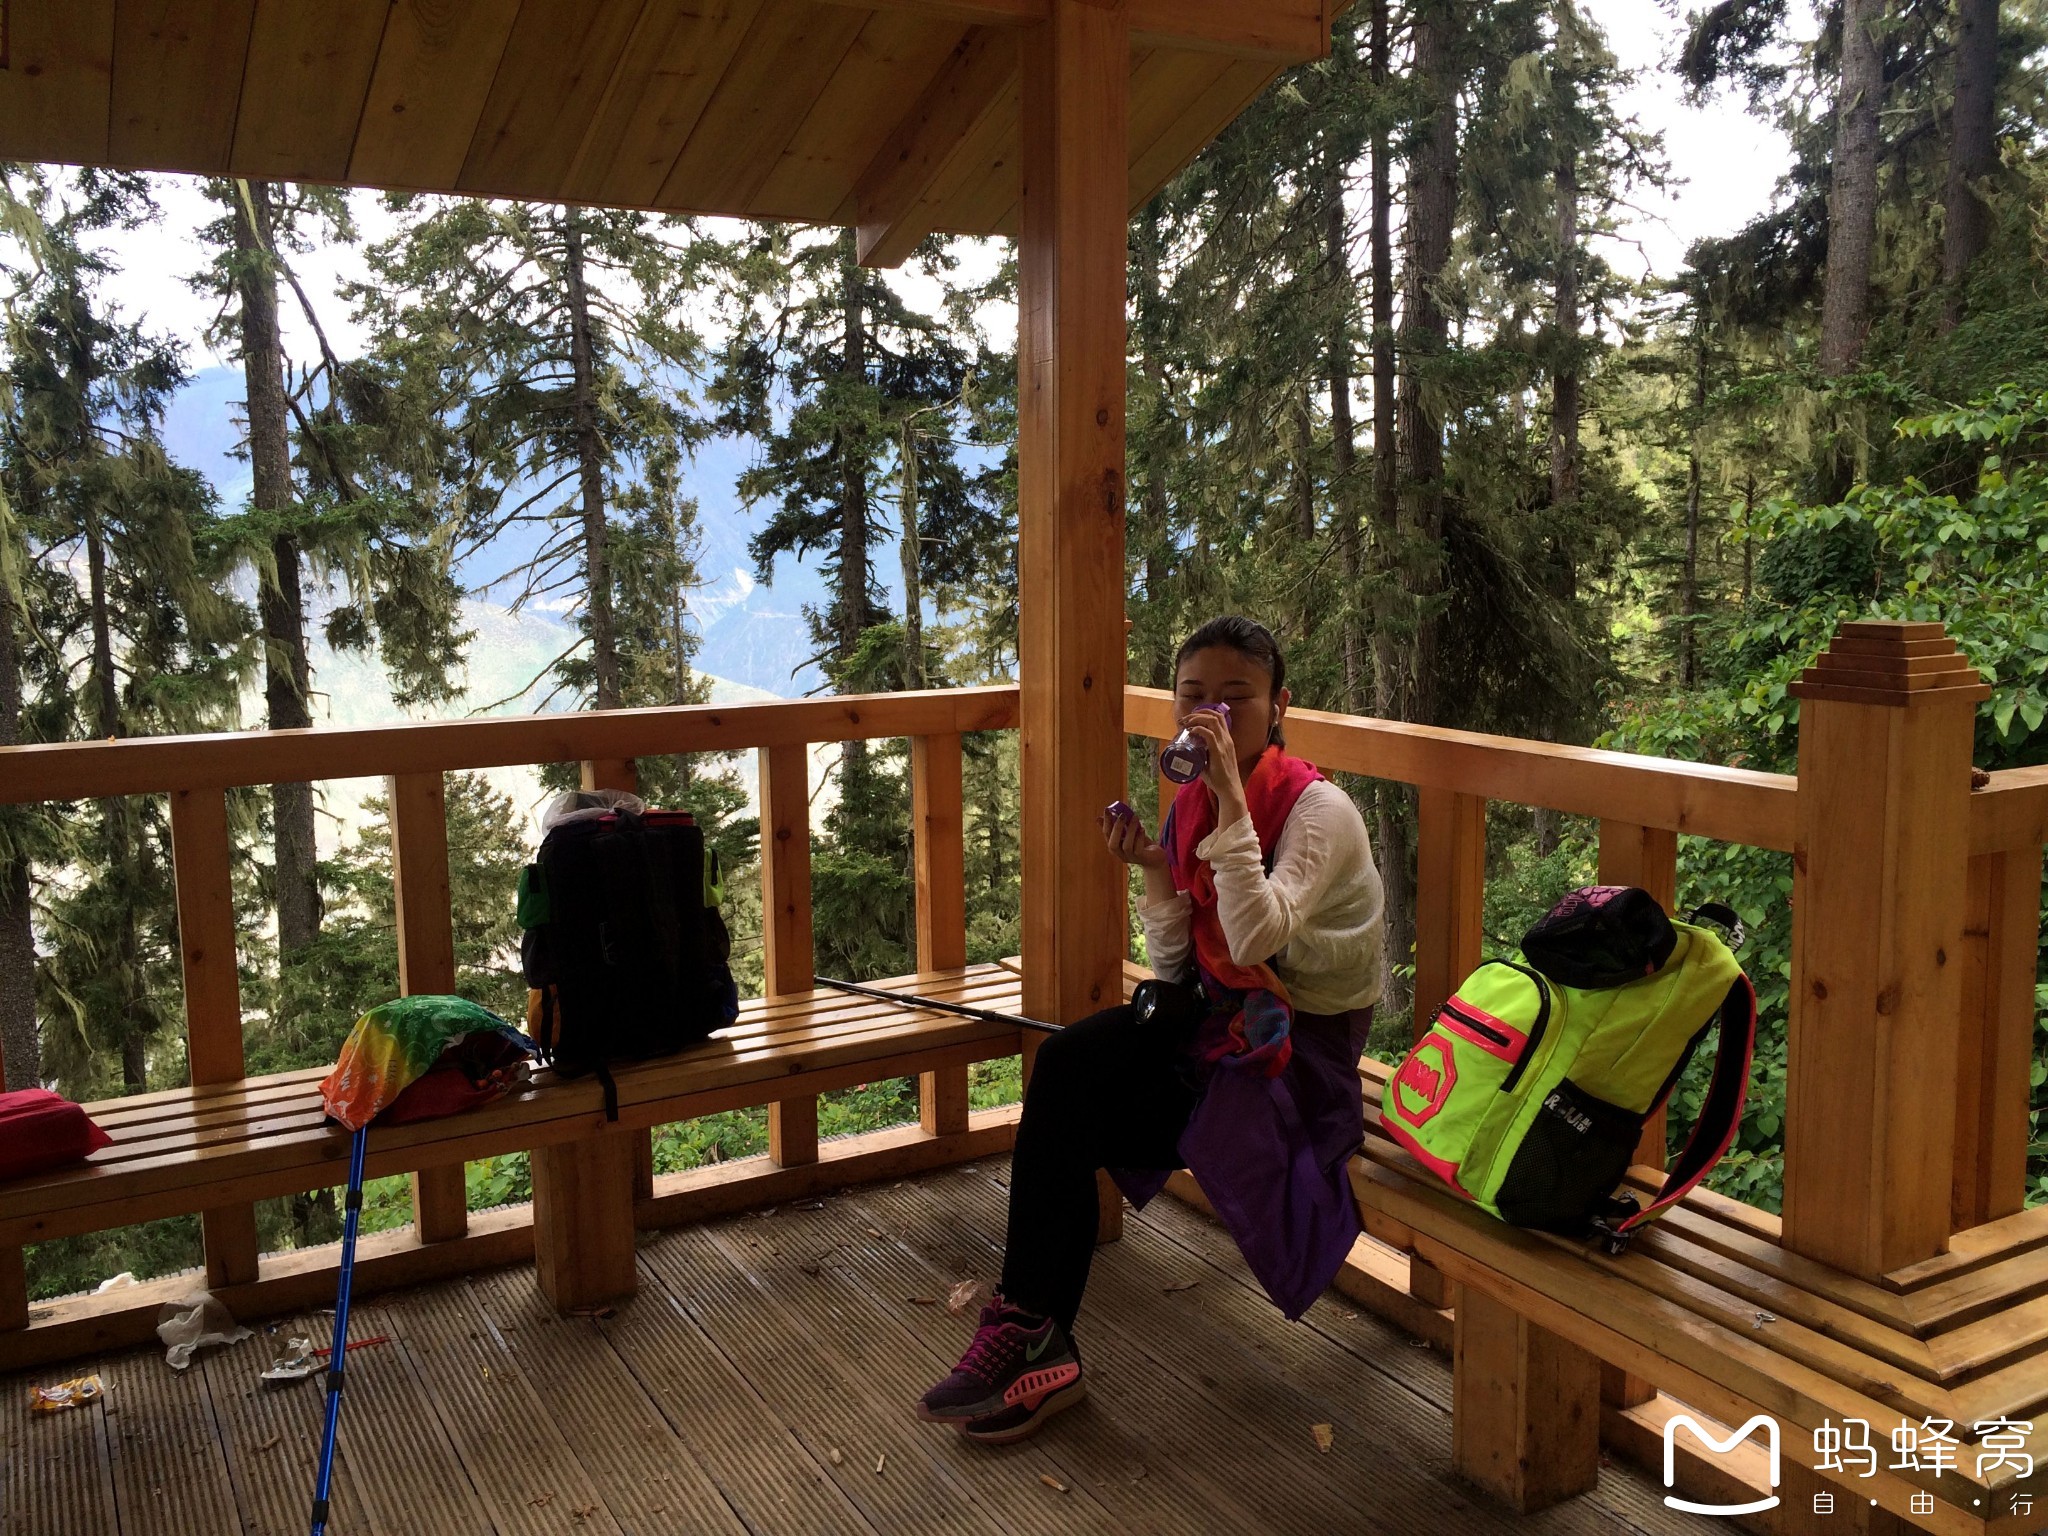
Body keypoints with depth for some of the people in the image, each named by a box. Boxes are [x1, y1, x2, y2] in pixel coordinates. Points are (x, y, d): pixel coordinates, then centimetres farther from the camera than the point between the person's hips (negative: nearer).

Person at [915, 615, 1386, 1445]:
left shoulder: (1318, 811, -15)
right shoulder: (1192, 804, 5)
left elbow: (1253, 939, -33)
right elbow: (1174, 967, 6)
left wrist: (1231, 799, -32)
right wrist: (1156, 874, -10)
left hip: (1305, 1043, -6)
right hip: (1221, 1014, 6)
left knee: (1067, 1113, -18)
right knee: (1064, 1061, -20)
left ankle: (1036, 1339, 0)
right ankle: (1033, 1329, -12)